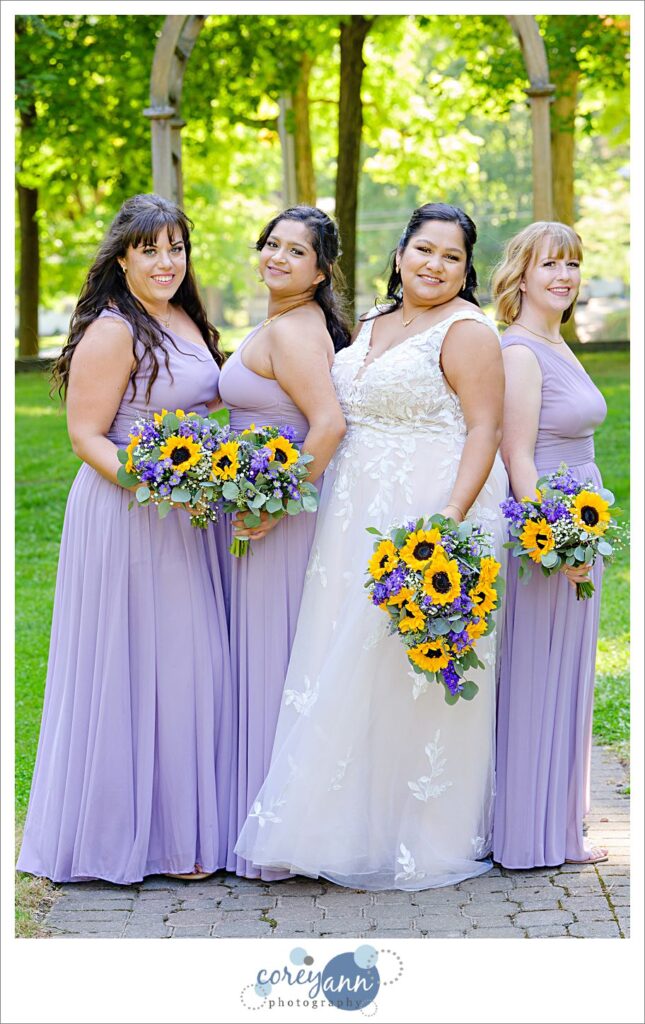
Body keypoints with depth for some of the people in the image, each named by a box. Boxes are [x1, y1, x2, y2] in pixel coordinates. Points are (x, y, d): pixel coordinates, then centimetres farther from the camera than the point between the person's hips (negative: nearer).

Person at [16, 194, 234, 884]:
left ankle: (185, 821, 24)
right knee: (136, 666, -2)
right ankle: (138, 830, 10)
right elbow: (86, 437, -15)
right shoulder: (111, 332, -13)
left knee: (191, 664, 12)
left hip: (186, 516, 9)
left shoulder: (186, 321, 13)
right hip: (125, 517, -8)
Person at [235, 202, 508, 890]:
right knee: (346, 650, 8)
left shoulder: (466, 331, -7)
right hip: (355, 514, 8)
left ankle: (420, 834, 8)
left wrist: (452, 517, -26)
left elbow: (484, 431, -15)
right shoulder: (371, 323, 16)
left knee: (411, 668, -4)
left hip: (431, 513, -8)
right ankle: (348, 817, 19)